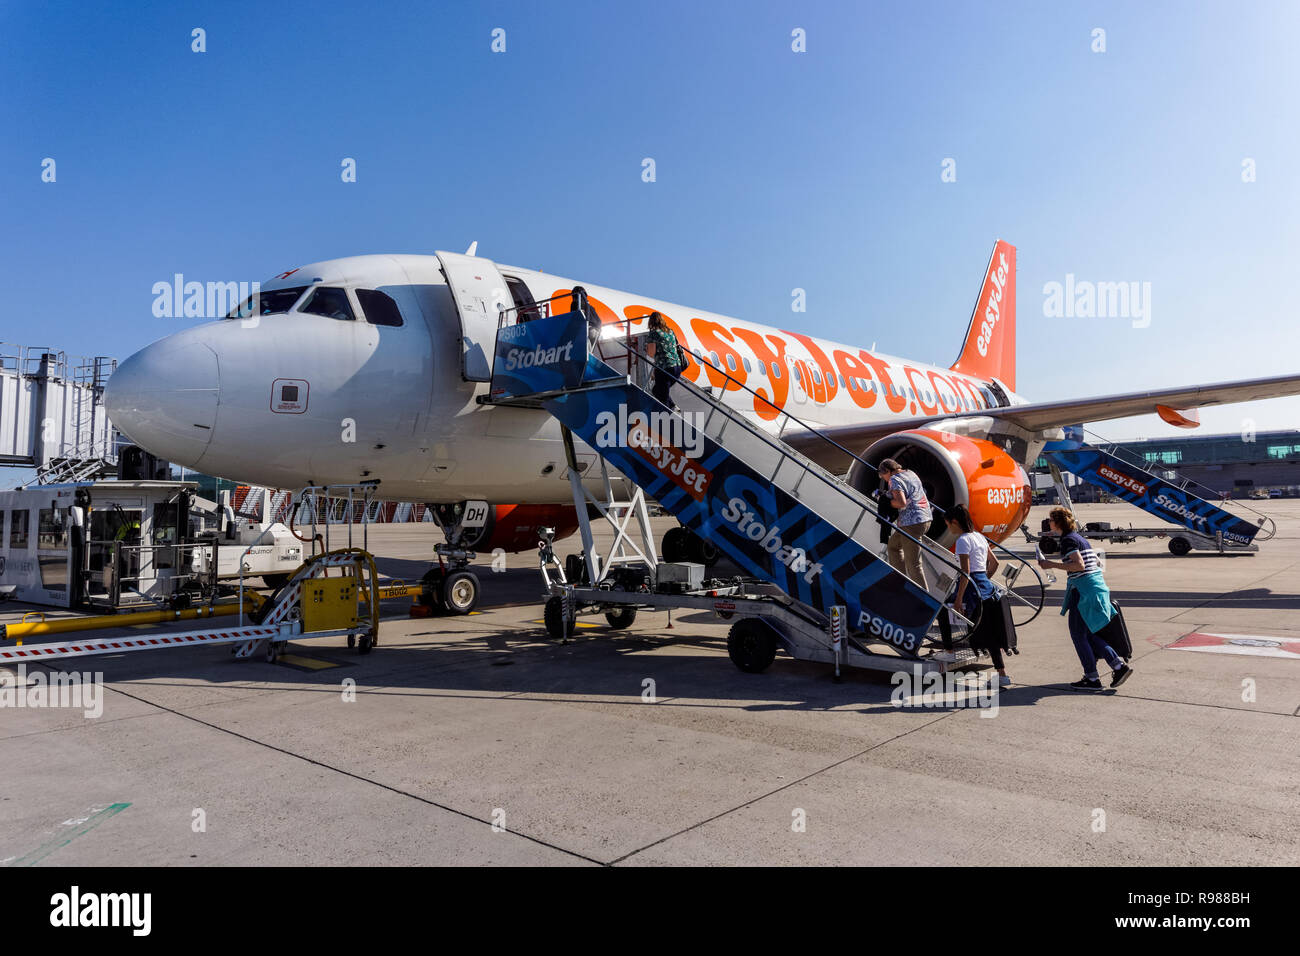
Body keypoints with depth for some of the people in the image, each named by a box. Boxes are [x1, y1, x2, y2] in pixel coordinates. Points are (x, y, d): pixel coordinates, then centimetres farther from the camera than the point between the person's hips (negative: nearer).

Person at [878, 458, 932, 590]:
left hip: (912, 523, -10)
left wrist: (888, 502, -5)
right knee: (894, 543, 26)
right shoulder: (910, 473, 16)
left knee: (913, 563, -4)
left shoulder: (894, 479, -10)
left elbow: (901, 503, -23)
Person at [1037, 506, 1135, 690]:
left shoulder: (1068, 539, -12)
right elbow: (1098, 562, 21)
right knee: (1088, 634, 14)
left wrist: (1052, 564, -19)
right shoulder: (1079, 537, 17)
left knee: (1078, 634, -1)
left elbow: (1079, 565, -22)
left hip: (1083, 589, -10)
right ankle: (1119, 666, 9)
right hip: (1097, 585, 10)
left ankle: (1092, 678, 4)